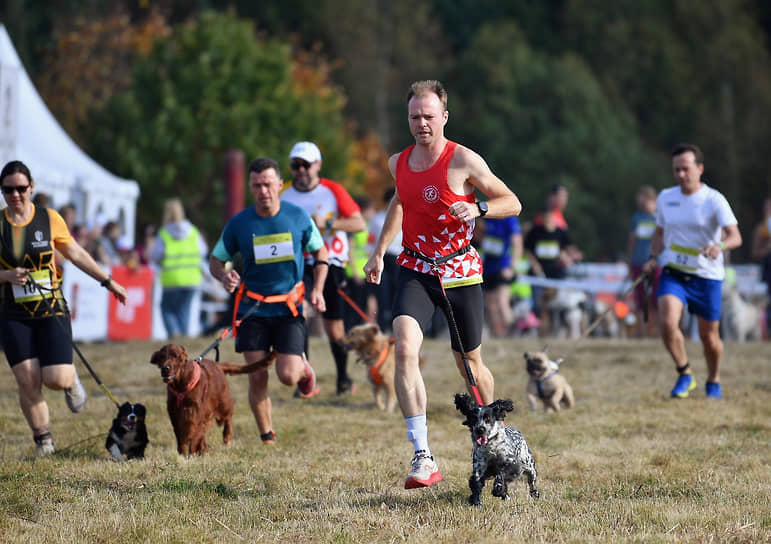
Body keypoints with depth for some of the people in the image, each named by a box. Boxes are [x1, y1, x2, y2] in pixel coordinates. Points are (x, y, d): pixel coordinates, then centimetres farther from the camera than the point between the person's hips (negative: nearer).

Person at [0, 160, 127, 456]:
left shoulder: (49, 219, 0)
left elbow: (76, 254, 12)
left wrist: (107, 281, 15)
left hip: (51, 310, 0)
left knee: (57, 379, -13)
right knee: (28, 381, -9)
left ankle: (71, 379, 25)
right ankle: (43, 440, 10)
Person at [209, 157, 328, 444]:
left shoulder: (298, 216, -2)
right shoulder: (238, 223, -3)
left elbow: (320, 252, 11)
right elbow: (216, 260, 8)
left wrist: (317, 289, -2)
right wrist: (225, 276, -15)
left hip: (289, 308, -1)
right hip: (252, 308, 1)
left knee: (288, 376, -10)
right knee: (257, 377, -7)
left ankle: (304, 368, 27)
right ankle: (266, 436, 10)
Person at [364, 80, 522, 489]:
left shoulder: (463, 161, -10)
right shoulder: (398, 163, 5)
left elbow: (512, 203, -5)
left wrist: (477, 209, -23)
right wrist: (379, 252, 24)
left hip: (459, 271, -2)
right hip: (415, 269, 3)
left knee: (470, 364, 10)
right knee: (405, 348, -22)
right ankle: (422, 457, -25)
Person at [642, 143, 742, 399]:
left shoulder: (714, 200, -10)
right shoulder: (665, 198, 5)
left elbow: (735, 236, -20)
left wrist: (720, 246, -42)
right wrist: (654, 258, 2)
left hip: (707, 275, -2)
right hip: (672, 273, 2)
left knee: (709, 335, 6)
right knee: (667, 322, -21)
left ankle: (713, 381, 34)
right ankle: (684, 375, 0)